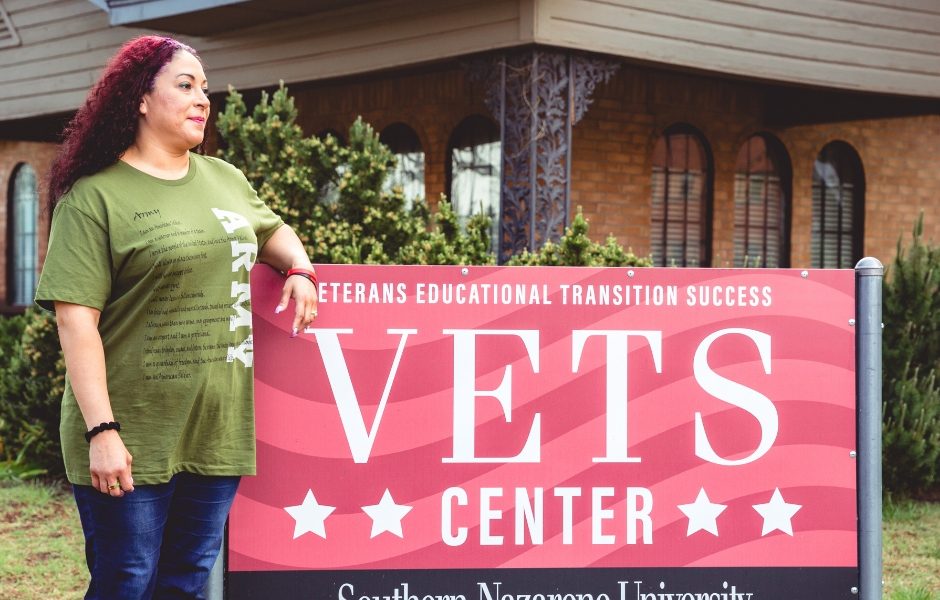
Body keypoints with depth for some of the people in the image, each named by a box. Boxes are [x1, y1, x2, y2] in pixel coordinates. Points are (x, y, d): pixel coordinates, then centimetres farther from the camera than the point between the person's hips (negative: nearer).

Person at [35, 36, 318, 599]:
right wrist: (101, 430, -20)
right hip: (132, 442, -6)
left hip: (219, 435, 6)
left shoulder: (226, 180, 13)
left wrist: (300, 267, 10)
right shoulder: (94, 196, -8)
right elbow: (76, 320, -14)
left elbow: (272, 230, 34)